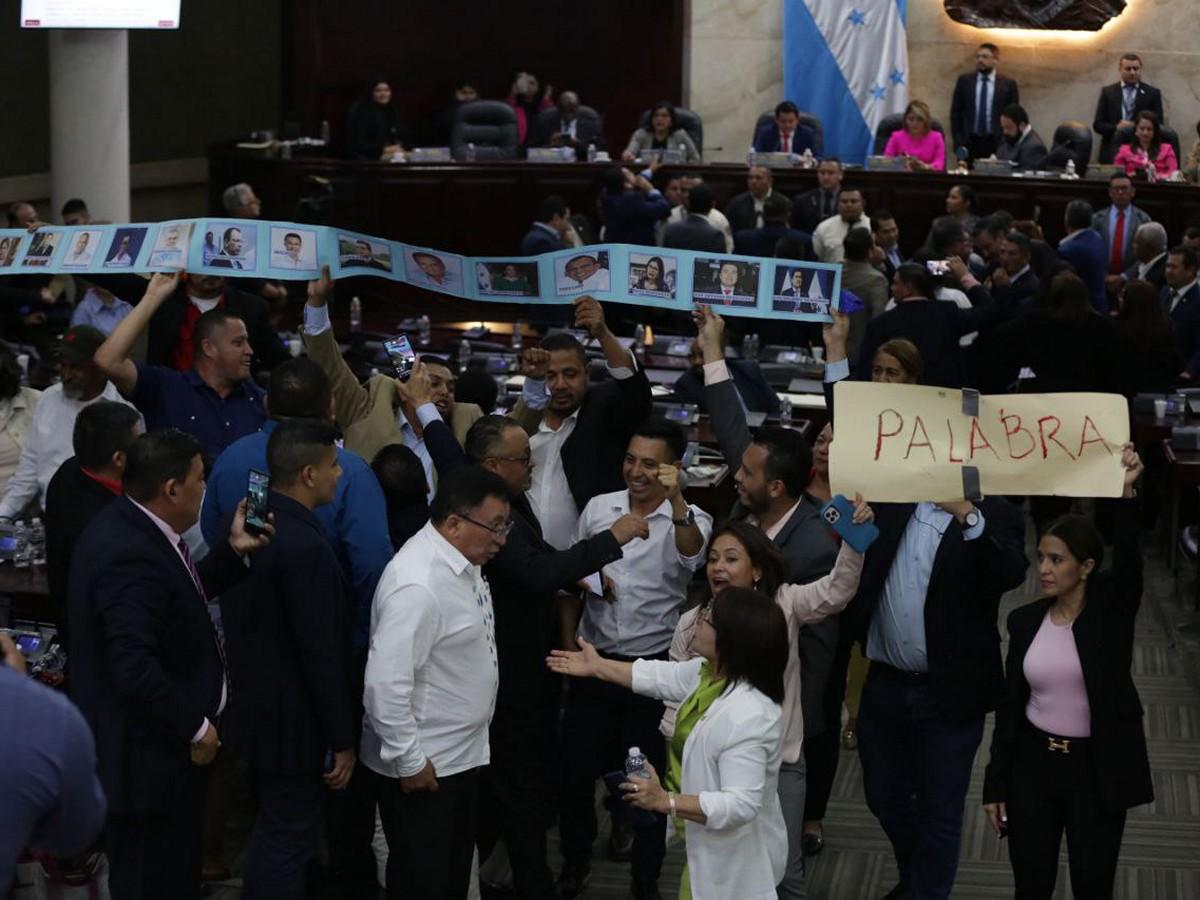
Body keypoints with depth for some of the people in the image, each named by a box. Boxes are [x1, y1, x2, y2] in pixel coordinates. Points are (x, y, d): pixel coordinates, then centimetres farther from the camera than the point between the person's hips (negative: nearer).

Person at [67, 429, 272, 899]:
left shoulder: (131, 526, 5)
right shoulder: (130, 555, -27)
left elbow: (179, 597, 17)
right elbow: (135, 667, -33)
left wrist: (234, 551, 7)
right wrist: (194, 728, -21)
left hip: (160, 742, 11)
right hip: (146, 758, -11)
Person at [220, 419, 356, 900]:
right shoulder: (307, 547, -26)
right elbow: (322, 654, -23)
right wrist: (343, 741, -15)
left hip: (252, 710, 9)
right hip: (295, 724, -9)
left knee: (269, 832, 23)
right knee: (289, 843, 3)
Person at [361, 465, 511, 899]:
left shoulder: (462, 561, 3)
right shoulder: (418, 584, -28)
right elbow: (387, 683, -29)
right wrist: (409, 761, -21)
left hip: (460, 754, 9)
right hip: (422, 765, -9)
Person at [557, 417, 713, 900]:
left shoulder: (692, 519, -10)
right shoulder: (597, 507, 0)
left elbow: (692, 557, -33)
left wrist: (676, 502, -48)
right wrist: (568, 639, 5)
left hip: (653, 665, -3)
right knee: (576, 769, 9)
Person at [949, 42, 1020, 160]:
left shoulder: (1008, 84, 4)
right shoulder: (964, 81, 8)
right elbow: (955, 112, 8)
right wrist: (958, 141, -1)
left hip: (997, 143, -1)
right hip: (969, 142, 1)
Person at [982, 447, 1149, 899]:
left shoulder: (1111, 609, -6)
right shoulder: (1025, 619, 2)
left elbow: (1129, 562, -27)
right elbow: (1010, 703, 6)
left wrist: (1126, 494, -43)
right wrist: (996, 782, 4)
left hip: (1097, 770, -3)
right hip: (1033, 764, 3)